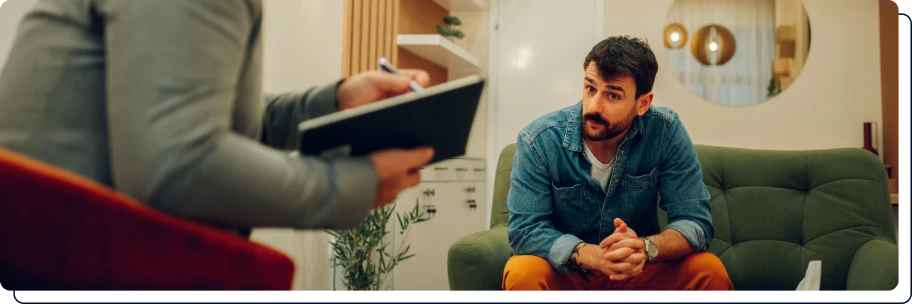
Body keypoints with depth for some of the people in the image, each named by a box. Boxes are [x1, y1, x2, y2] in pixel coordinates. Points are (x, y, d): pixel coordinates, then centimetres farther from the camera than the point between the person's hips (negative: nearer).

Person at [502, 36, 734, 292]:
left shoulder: (666, 132, -15)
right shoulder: (538, 141, -19)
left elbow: (696, 223, -16)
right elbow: (525, 229, -21)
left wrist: (645, 248, -38)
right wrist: (595, 256, -38)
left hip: (639, 270, 2)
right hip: (564, 270, -1)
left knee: (710, 270, -22)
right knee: (523, 273, -33)